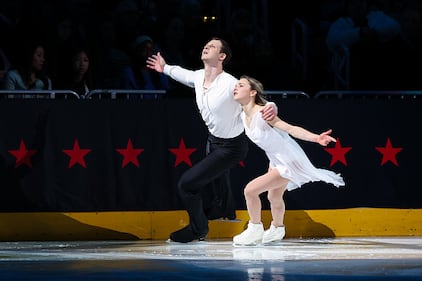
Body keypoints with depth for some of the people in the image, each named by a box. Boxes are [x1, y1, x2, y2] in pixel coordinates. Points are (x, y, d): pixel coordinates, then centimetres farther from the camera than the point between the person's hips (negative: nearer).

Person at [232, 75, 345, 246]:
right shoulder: (244, 116, -4)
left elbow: (291, 129, -34)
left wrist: (315, 138, -43)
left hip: (288, 161, -9)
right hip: (276, 160, 9)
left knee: (250, 190, -14)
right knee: (274, 197, 30)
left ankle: (255, 230, 6)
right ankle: (277, 230, 56)